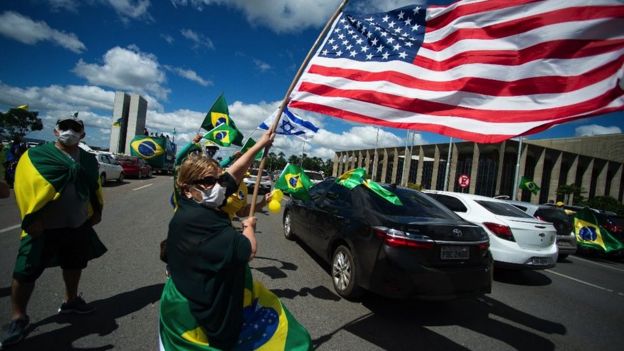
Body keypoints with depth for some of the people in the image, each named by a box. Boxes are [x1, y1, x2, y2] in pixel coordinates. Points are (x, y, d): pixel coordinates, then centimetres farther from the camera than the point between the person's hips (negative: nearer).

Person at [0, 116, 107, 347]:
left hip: (79, 225, 5)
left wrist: (96, 210, 13)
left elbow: (94, 186, 15)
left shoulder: (88, 160, 6)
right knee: (26, 271, 2)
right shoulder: (37, 155, -8)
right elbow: (26, 187, -14)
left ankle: (71, 301, 41)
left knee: (75, 264, 19)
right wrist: (32, 217, -20)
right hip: (45, 227, -4)